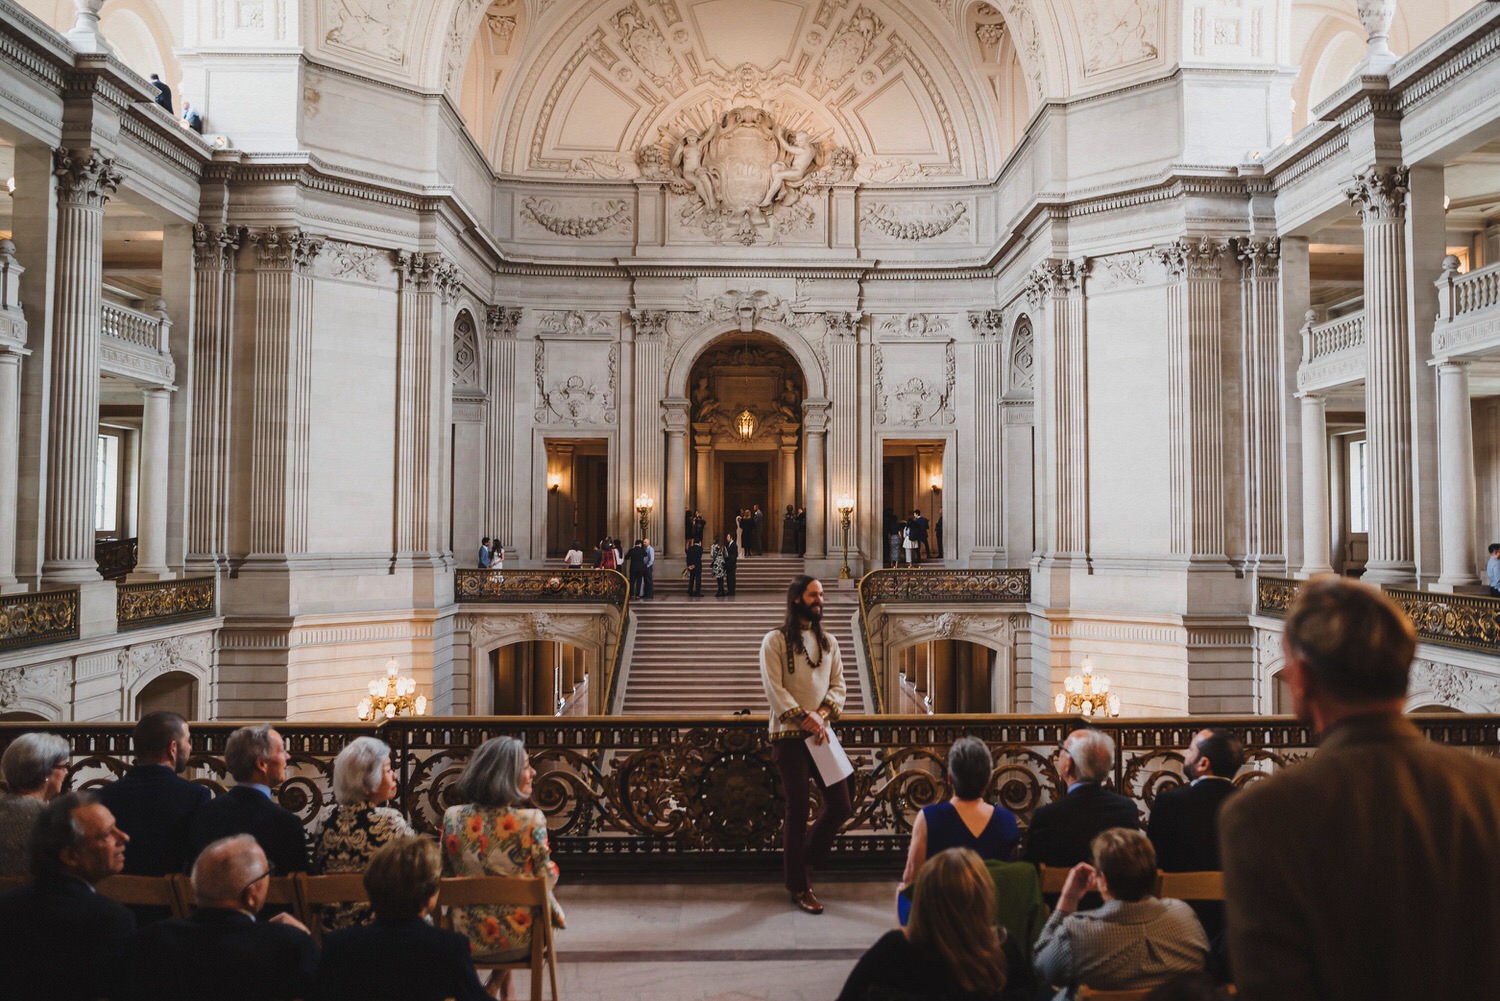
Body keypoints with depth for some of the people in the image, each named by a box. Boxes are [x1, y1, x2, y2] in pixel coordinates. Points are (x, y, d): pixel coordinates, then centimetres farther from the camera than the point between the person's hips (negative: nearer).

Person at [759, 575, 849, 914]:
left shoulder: (829, 641, 13)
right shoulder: (775, 640, -4)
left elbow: (838, 685, 8)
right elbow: (774, 689, -11)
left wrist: (823, 714, -11)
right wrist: (804, 718, -19)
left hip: (821, 734, 5)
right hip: (789, 737, -5)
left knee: (841, 806, 3)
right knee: (798, 811, 1)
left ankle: (806, 858, 28)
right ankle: (799, 887, 16)